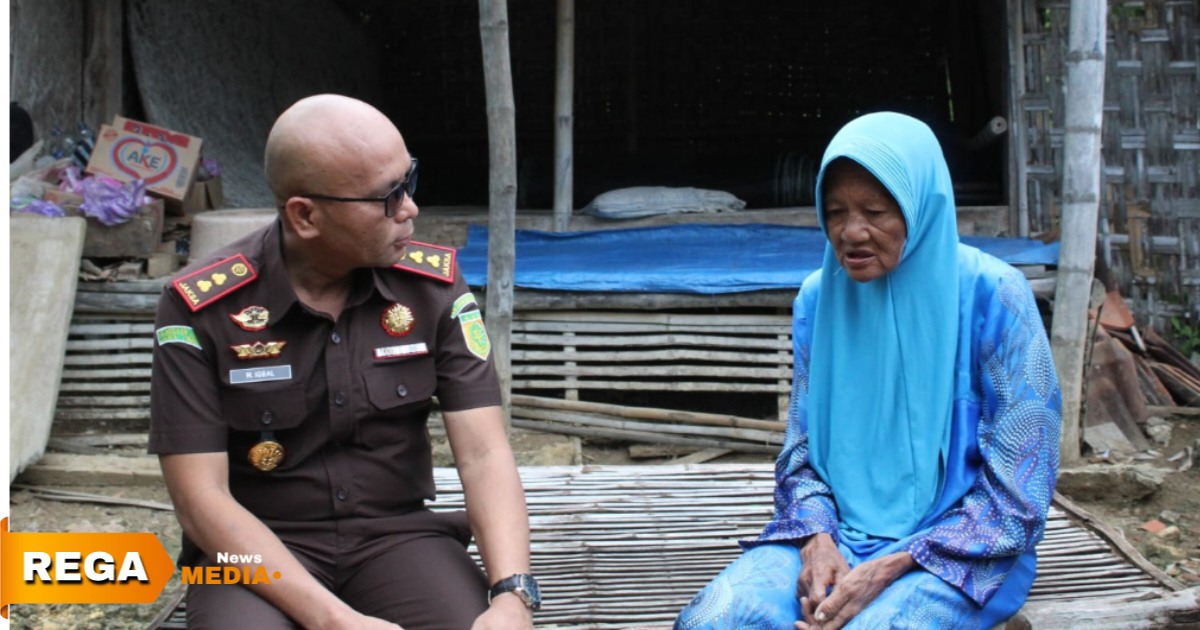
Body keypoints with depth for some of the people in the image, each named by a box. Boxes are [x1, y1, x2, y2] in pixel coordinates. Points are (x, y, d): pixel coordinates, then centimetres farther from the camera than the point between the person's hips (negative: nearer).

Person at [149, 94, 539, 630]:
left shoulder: (434, 286, -4)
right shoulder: (200, 307, -12)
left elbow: (483, 454, -8)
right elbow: (201, 498, -14)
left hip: (396, 535, 2)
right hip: (257, 549, -2)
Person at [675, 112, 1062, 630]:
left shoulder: (991, 296, -10)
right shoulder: (818, 297, 4)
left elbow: (1017, 489, -10)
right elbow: (800, 448, 10)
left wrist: (889, 568, -18)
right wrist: (818, 540, -11)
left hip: (959, 546, -3)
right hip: (835, 530, 4)